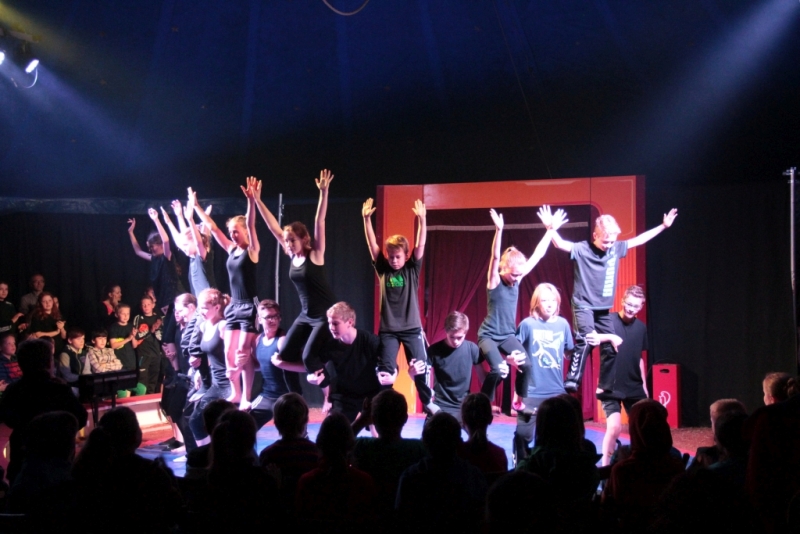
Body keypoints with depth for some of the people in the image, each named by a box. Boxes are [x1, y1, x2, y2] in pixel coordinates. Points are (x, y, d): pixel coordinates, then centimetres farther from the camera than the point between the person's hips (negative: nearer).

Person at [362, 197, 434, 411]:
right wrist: (367, 219, -17)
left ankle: (427, 402, 20)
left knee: (421, 367, 5)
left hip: (412, 327, 0)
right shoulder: (383, 270, 0)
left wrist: (421, 219, -24)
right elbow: (372, 244, -7)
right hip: (388, 329, 0)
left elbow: (421, 245, -12)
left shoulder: (412, 269, -1)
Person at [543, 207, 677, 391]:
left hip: (604, 309, 6)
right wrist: (551, 228, -46)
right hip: (584, 306, -6)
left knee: (610, 348, 10)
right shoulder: (582, 249, -13)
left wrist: (664, 226, 16)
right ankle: (572, 380, -21)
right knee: (586, 341, -27)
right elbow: (560, 244, -27)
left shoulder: (616, 248, 3)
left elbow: (639, 239, 13)